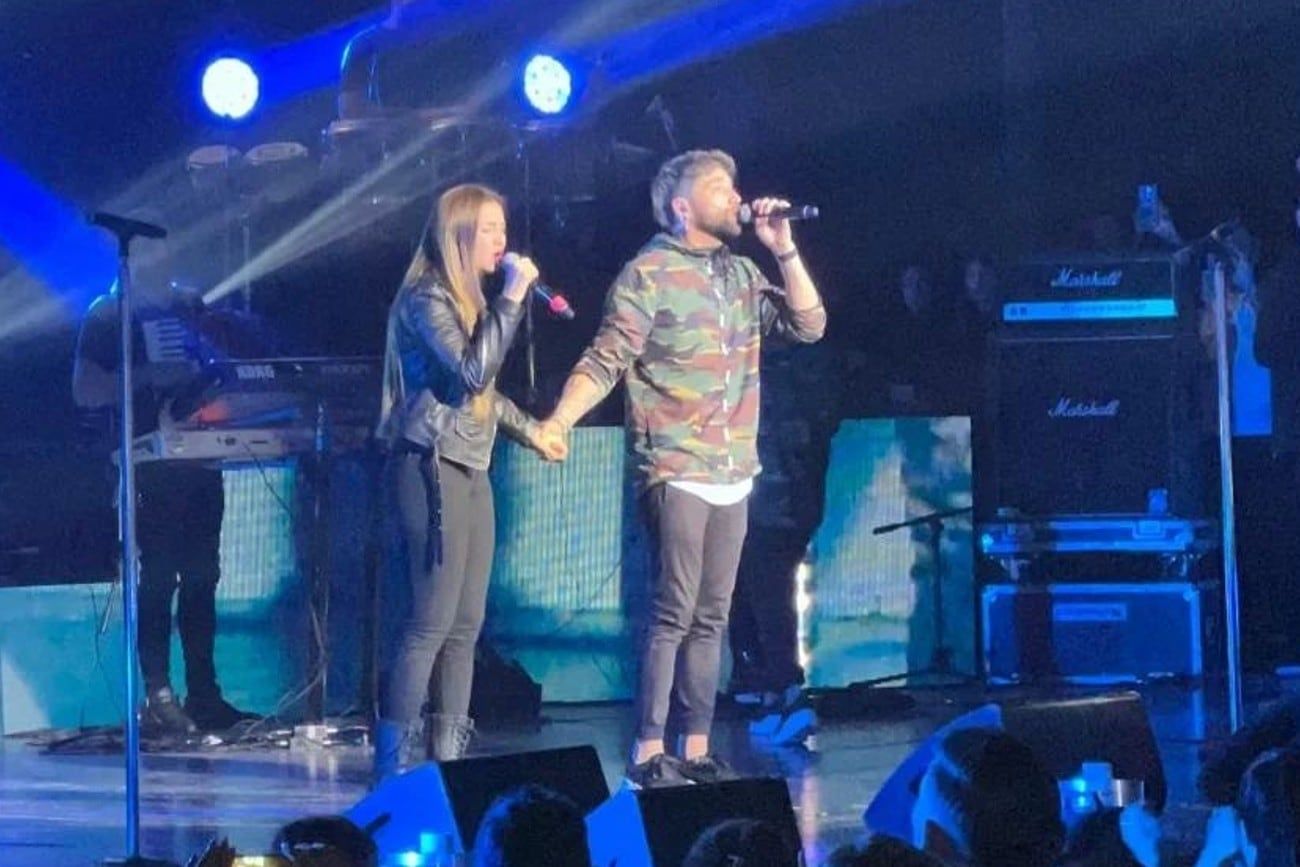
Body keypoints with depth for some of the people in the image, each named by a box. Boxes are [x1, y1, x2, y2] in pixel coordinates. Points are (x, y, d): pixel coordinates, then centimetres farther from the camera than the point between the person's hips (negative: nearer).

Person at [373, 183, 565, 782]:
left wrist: (529, 430, 25)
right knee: (432, 624, -11)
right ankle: (391, 767, -10)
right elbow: (472, 373, -22)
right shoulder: (426, 300, -11)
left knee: (467, 625, 7)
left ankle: (449, 757, 9)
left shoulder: (466, 300, 18)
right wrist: (512, 300, -19)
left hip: (470, 470, 10)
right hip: (432, 468, -10)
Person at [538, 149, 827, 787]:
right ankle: (649, 754, -9)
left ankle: (696, 752, 11)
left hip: (732, 474, 7)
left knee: (710, 617, 7)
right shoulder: (649, 274, -6)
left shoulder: (741, 274, 14)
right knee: (673, 613, -10)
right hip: (675, 472, -7)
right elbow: (605, 363, -12)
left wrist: (784, 251, 4)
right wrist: (558, 422, -25)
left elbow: (808, 325, 12)